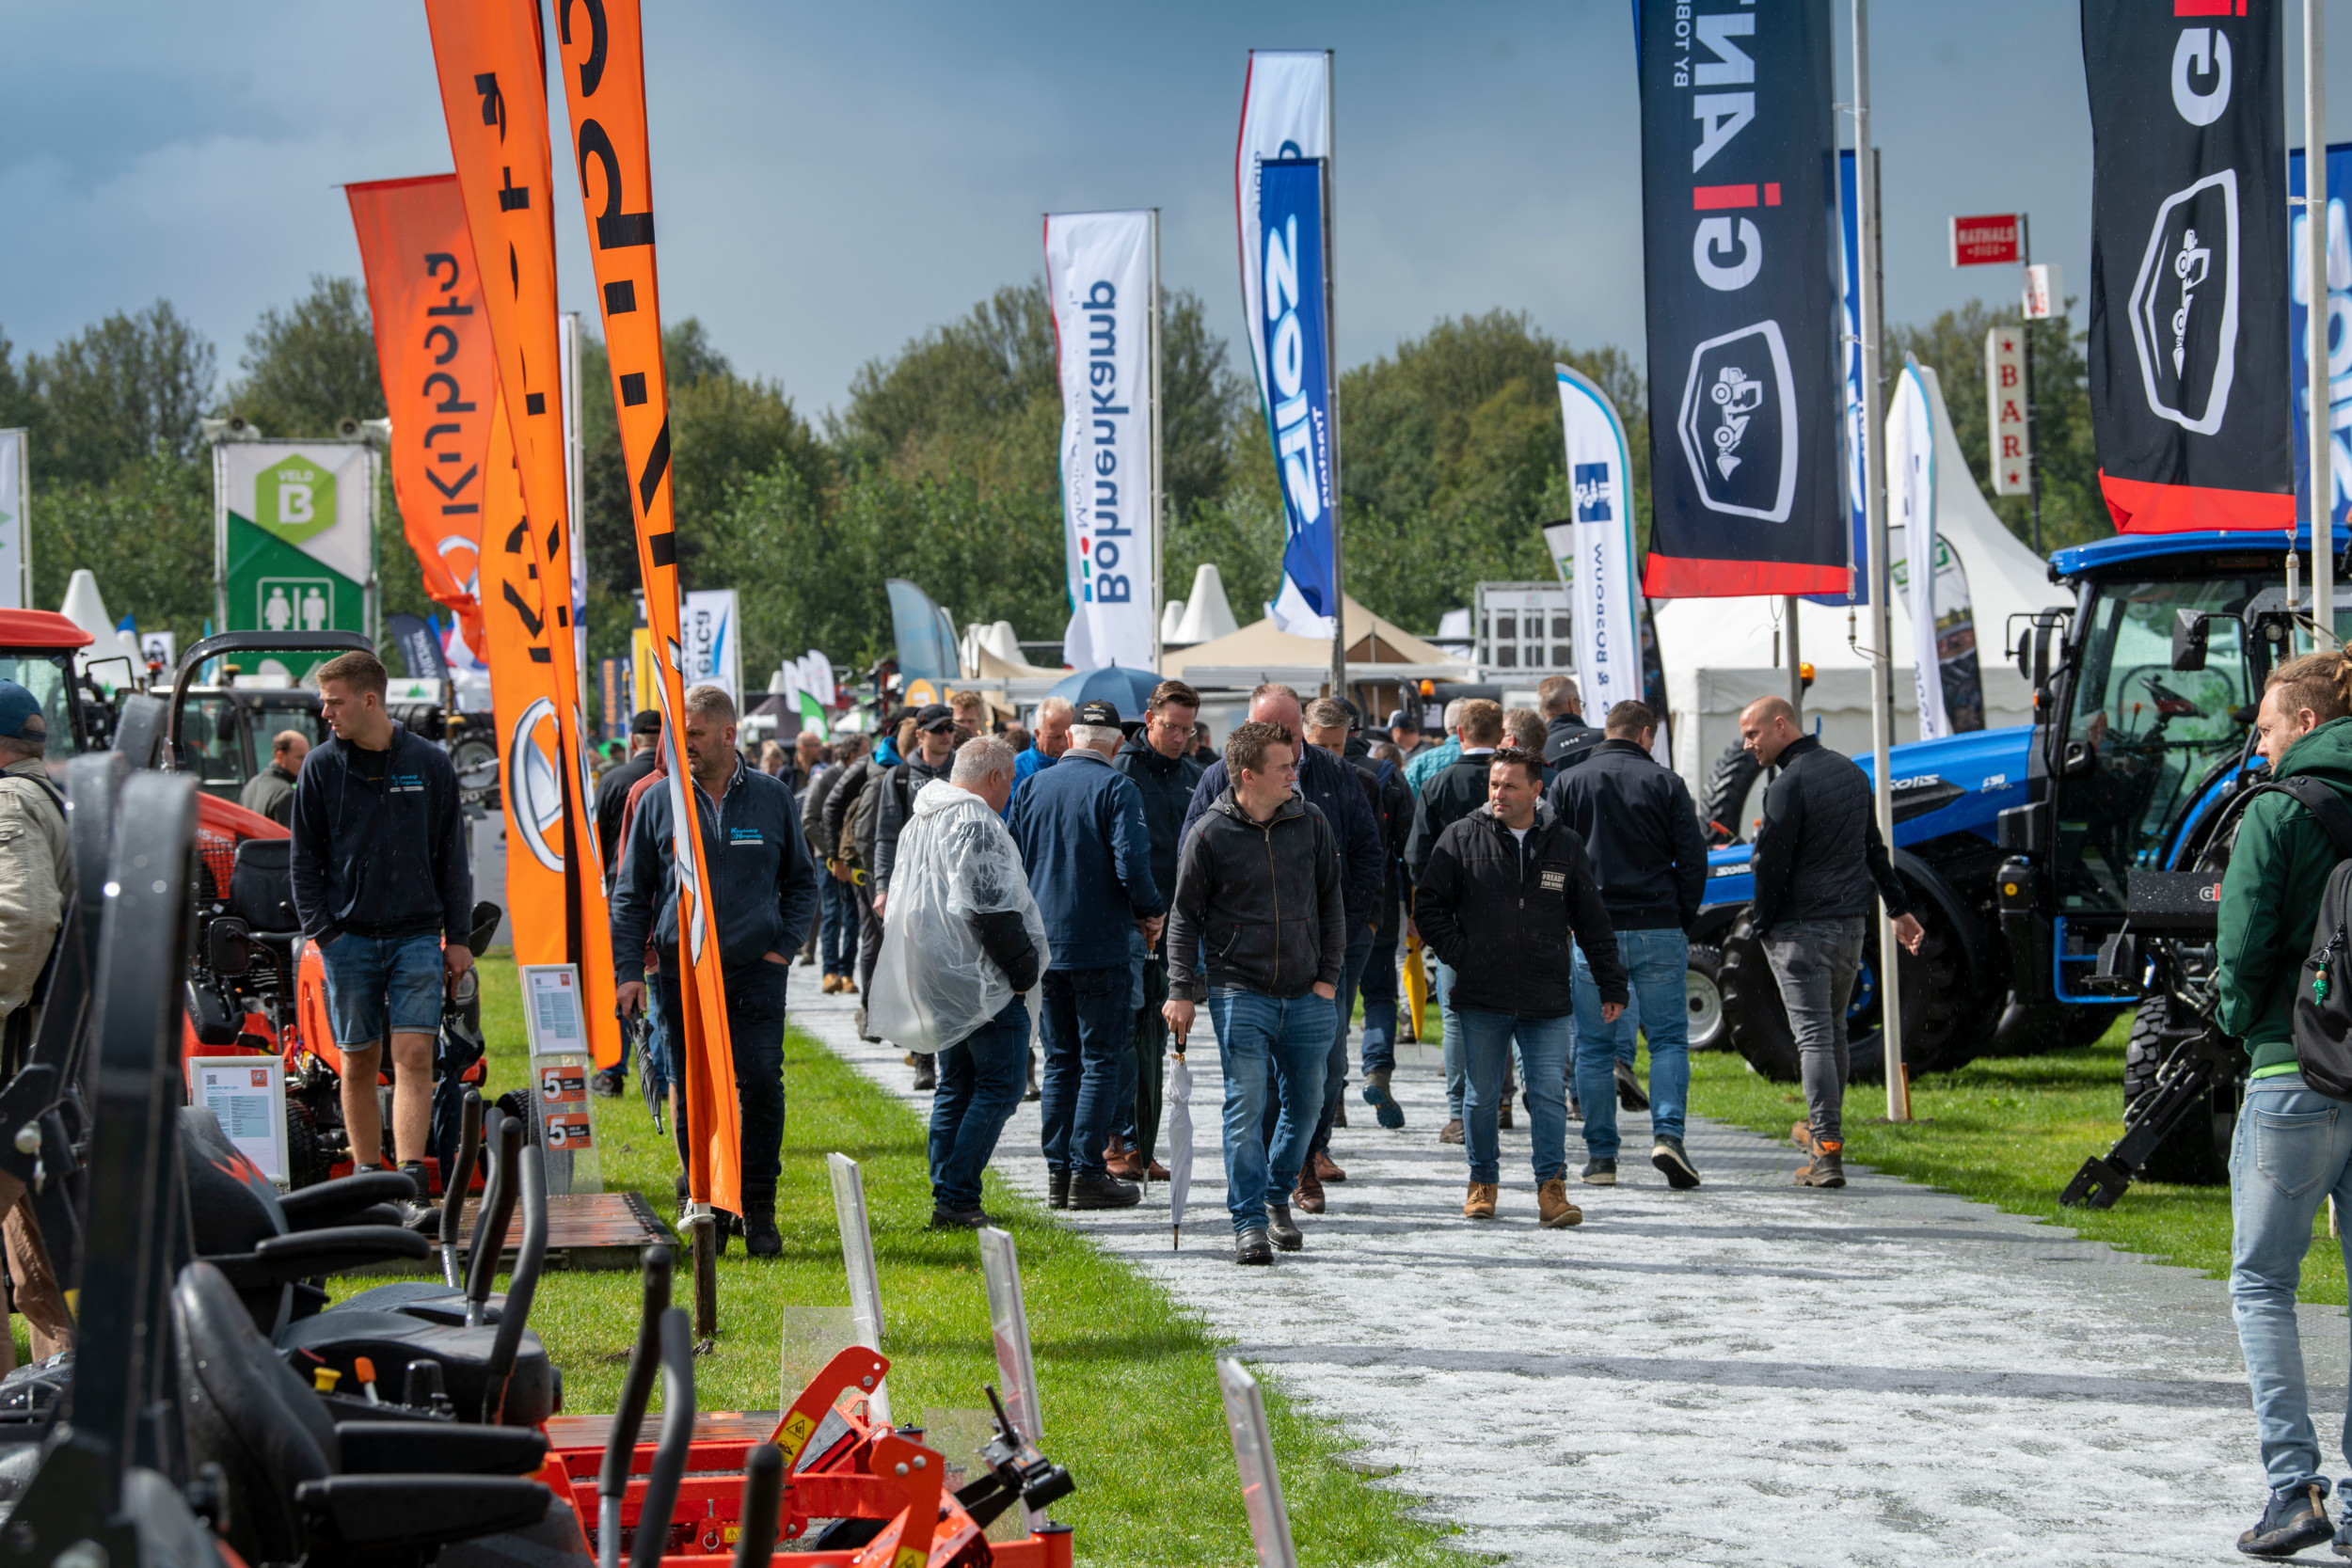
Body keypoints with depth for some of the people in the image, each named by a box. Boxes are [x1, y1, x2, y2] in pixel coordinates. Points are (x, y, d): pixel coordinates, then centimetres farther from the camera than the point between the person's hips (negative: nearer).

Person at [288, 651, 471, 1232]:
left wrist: (458, 937, 5)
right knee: (358, 1061, 4)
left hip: (416, 935, -1)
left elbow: (452, 857, 8)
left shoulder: (429, 764, 3)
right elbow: (304, 859, 6)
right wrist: (323, 930, -4)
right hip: (349, 938, 1)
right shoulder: (321, 766, 3)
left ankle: (412, 1190, -16)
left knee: (413, 1056, -10)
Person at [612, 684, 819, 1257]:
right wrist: (627, 971, 0)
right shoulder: (659, 802, 5)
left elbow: (801, 881, 15)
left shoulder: (772, 798, 6)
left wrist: (784, 946, 2)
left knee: (761, 1086, -9)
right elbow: (631, 895, 8)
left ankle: (759, 1210, 2)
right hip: (682, 971, 1)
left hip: (755, 971, -1)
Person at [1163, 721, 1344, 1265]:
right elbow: (1185, 916, 0)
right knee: (1246, 1106, -8)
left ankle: (1277, 1198, 29)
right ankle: (1250, 1221, -2)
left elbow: (1330, 900, 11)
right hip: (1240, 993, -4)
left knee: (1305, 1102, 9)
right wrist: (1182, 991, -5)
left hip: (1306, 995, 4)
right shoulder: (1210, 834, -6)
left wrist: (1328, 975, 4)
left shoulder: (1310, 822, 4)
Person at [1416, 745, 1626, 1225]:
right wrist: (1457, 953, -6)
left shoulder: (1564, 845, 7)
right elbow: (1429, 905, 7)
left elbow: (1592, 921, 13)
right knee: (1482, 1096, 6)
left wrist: (1612, 985, 11)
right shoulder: (1461, 839, 2)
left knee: (1550, 1095, -5)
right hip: (1481, 996, 0)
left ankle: (1552, 1188, -1)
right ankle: (1483, 1184, 20)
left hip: (1547, 1000, 0)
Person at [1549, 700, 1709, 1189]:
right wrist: (1682, 919, 11)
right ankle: (1667, 1134, -14)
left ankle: (1600, 1155, 6)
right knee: (1669, 1039, 4)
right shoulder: (1665, 783, 1)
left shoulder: (1567, 782, 4)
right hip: (1658, 931, -1)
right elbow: (1693, 859, 0)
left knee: (1594, 1048, 7)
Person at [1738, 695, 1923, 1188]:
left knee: (1813, 1035, -7)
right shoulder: (1851, 772, 11)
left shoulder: (1789, 786, -16)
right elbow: (1874, 848, 20)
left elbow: (1770, 864, -15)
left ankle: (1827, 1152, -13)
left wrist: (1763, 925, -3)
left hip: (1800, 926, -8)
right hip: (1849, 923, 8)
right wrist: (1899, 908, 25)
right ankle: (1824, 1127, 34)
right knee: (1833, 1028, 20)